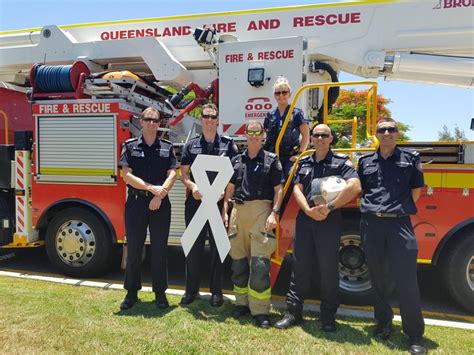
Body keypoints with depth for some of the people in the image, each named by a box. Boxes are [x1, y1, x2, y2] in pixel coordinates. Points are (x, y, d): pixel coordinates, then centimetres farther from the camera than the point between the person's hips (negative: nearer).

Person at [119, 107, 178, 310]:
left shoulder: (167, 147, 7)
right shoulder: (130, 146, 4)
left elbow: (172, 175, -1)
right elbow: (127, 175, -5)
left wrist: (159, 196, -15)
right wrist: (151, 188, -14)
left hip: (161, 204, 1)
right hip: (136, 202, 0)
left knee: (159, 249, 6)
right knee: (133, 249, 7)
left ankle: (160, 293, 19)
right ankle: (131, 293, 21)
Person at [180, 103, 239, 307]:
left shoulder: (228, 144, 5)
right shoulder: (191, 145, 9)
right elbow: (183, 174, 7)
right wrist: (192, 186, -12)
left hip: (219, 202, -1)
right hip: (195, 202, 2)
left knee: (218, 247, 6)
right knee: (194, 246, 8)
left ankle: (216, 291, 19)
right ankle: (191, 289, 21)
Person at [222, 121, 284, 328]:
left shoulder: (271, 160, 4)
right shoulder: (237, 160, 16)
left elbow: (279, 189, -1)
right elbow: (230, 188, 18)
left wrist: (274, 213, -11)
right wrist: (224, 211, 11)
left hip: (261, 210, -4)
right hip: (239, 211, 5)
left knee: (260, 262, -7)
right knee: (238, 259, 10)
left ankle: (260, 310, 1)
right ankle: (242, 303, 24)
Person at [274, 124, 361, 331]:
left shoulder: (341, 161, 0)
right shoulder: (303, 163, 14)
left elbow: (355, 187, -15)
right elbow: (297, 189, 5)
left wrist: (330, 207, -17)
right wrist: (309, 210, -13)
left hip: (330, 221, -3)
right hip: (305, 219, 4)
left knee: (328, 269, 5)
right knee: (300, 266, 9)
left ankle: (328, 316, 20)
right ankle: (293, 311, 20)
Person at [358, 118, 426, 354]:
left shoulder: (410, 159, 6)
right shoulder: (365, 161, 11)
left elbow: (416, 191, 11)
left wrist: (400, 209, 10)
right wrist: (373, 208, 9)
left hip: (400, 224, -2)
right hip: (371, 224, 3)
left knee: (406, 280, -3)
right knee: (377, 277, 11)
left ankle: (415, 335, 10)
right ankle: (383, 322, 28)